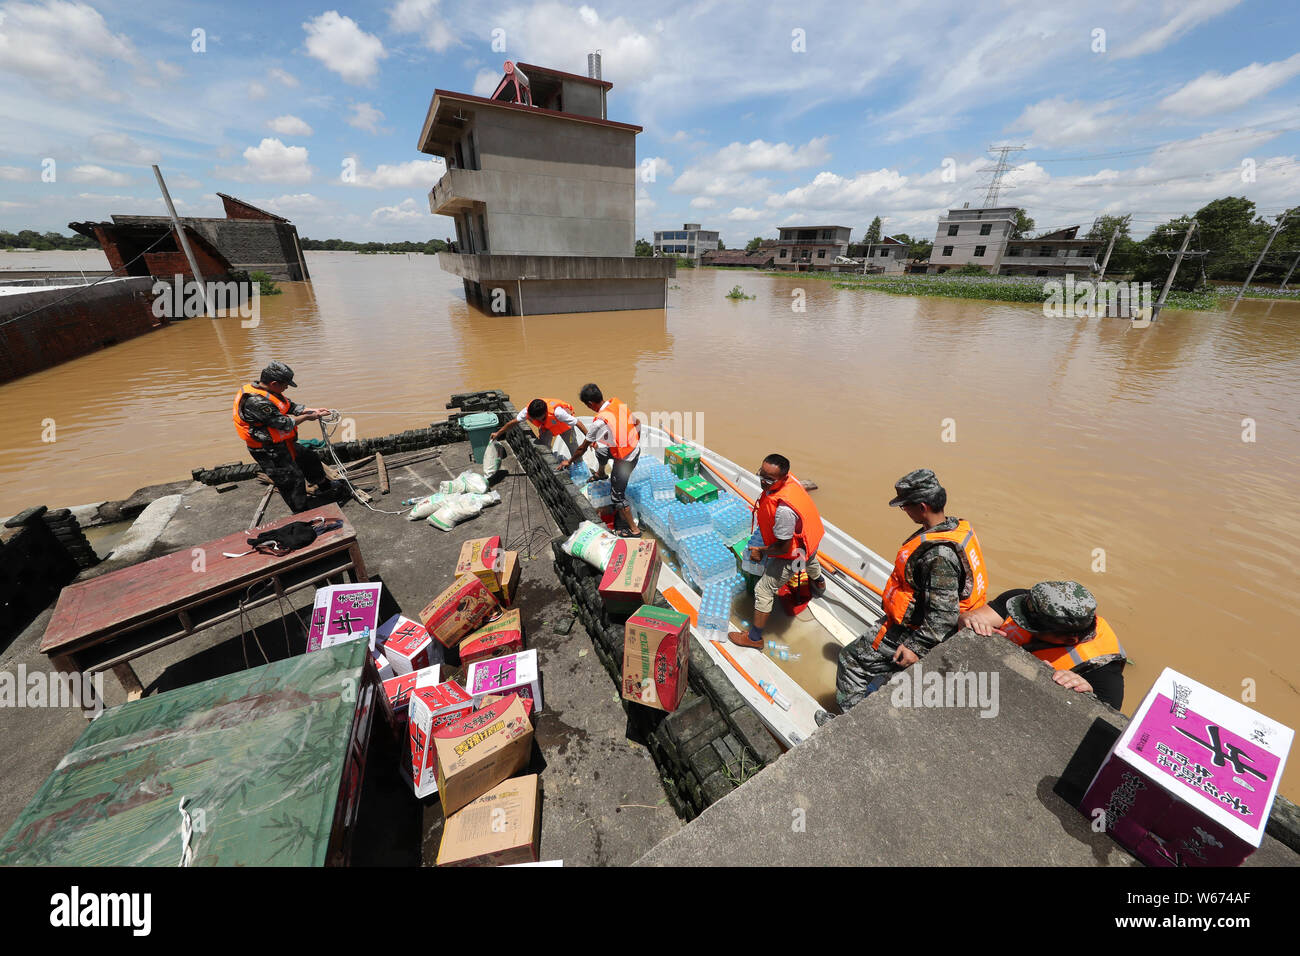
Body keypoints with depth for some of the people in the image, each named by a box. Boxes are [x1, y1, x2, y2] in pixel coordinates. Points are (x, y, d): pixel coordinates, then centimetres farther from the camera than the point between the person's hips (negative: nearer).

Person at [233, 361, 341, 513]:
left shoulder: (268, 391, 1)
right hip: (270, 452, -10)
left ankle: (325, 487, 43)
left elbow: (290, 406, 9)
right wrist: (306, 417, -13)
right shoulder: (256, 401, -29)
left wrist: (314, 410, -3)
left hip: (283, 443, 10)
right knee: (293, 479, -1)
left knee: (309, 458, 23)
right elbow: (284, 423, -26)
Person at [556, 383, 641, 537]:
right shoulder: (617, 402, -6)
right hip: (635, 448, 8)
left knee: (617, 495, 6)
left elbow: (582, 448, -11)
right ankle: (600, 474, 59)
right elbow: (636, 423, 9)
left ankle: (634, 530, 15)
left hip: (624, 459, -8)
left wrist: (569, 461, 6)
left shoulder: (600, 422, -25)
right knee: (600, 449, 29)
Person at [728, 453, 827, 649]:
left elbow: (783, 547, -34)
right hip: (810, 537, 9)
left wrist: (760, 552, -16)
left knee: (764, 590, 1)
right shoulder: (789, 478, -18)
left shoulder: (783, 509, -45)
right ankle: (818, 582, 80)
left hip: (793, 552, -9)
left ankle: (754, 637, 18)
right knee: (809, 558, 43)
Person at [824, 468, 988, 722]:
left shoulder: (938, 554, -33)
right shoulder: (958, 526, -2)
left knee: (851, 660, 3)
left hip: (911, 631, -9)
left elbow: (943, 613, -31)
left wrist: (917, 646, -23)